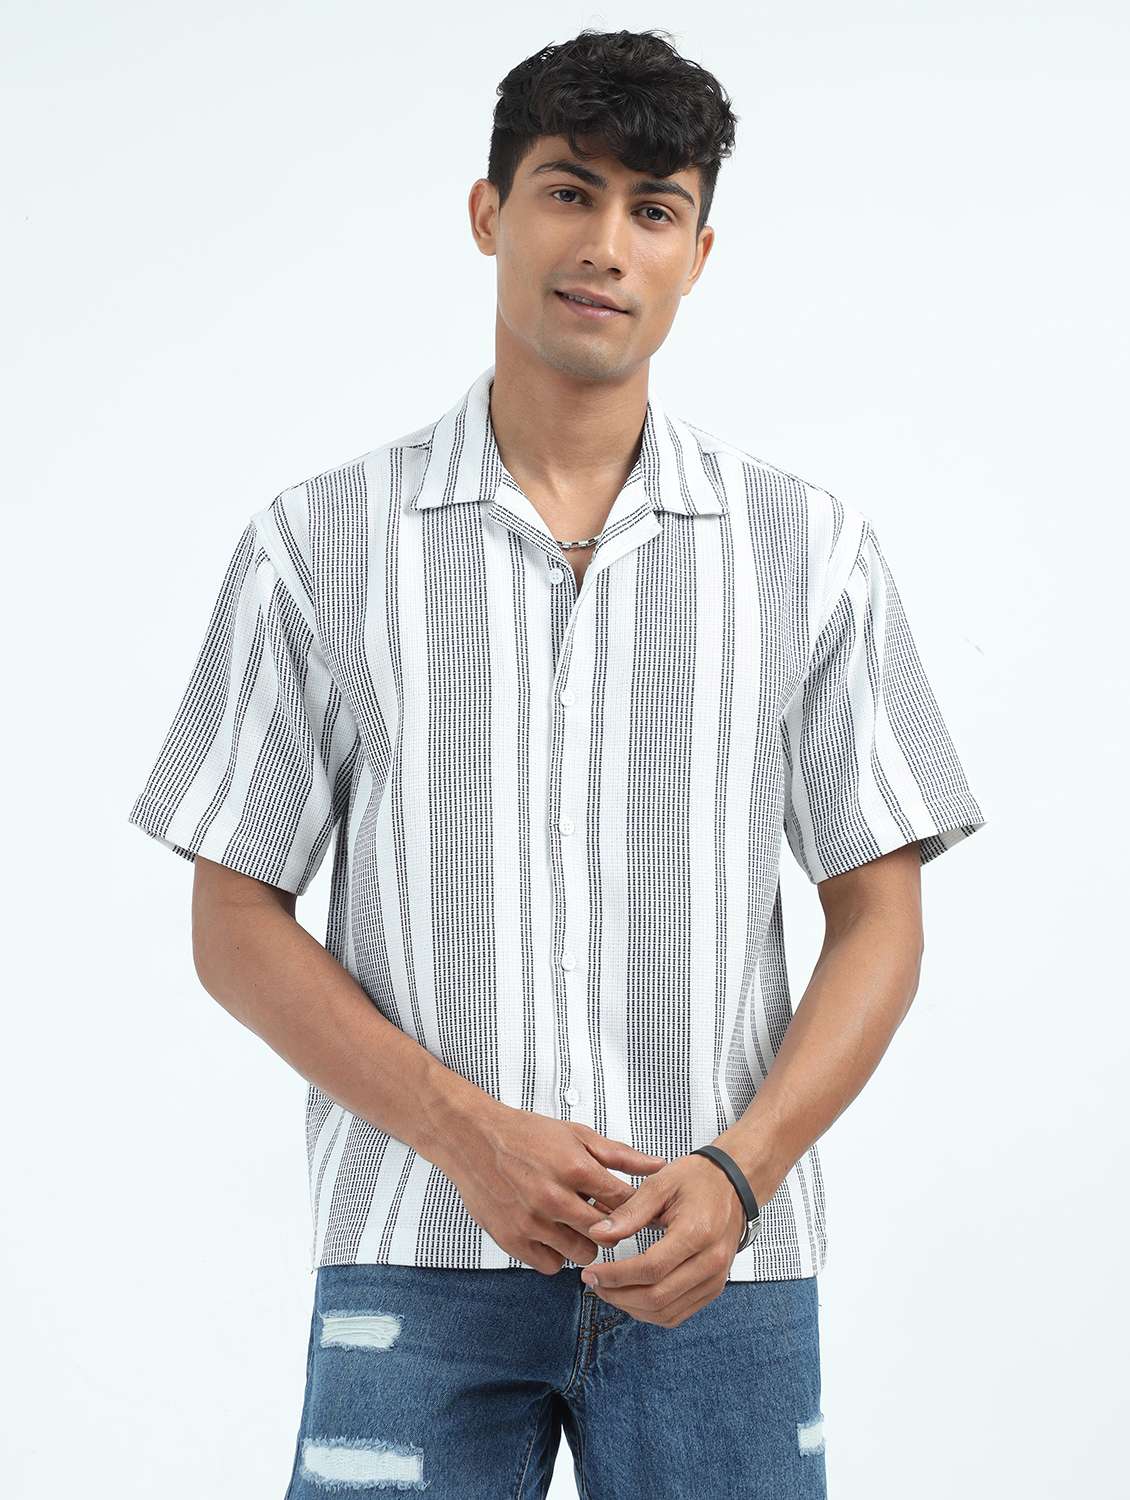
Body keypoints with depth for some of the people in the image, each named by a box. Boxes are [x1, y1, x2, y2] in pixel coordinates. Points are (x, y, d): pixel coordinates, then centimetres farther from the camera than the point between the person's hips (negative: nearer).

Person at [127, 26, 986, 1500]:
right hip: (417, 1262, 0)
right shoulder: (317, 545, 3)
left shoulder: (812, 550, 5)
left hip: (717, 1267, 1)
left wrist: (738, 1172, -10)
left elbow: (879, 919, 5)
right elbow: (236, 922, 3)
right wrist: (465, 1134, -10)